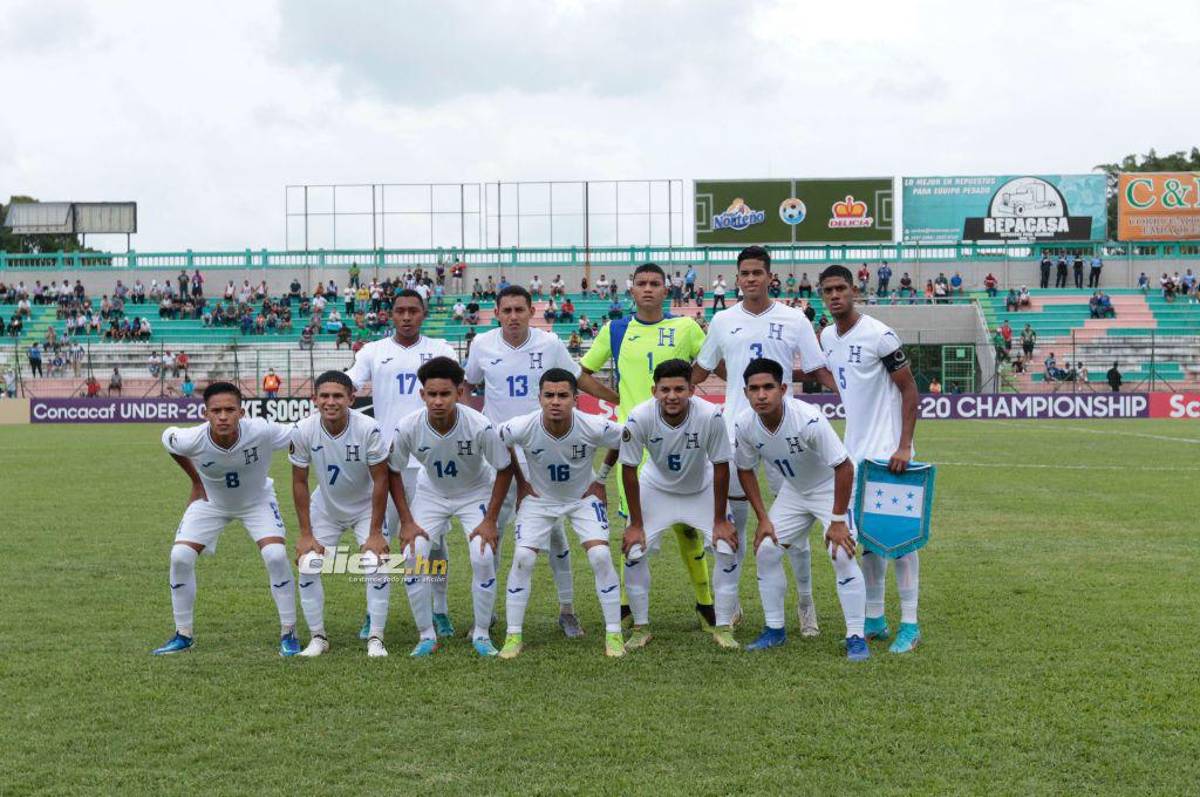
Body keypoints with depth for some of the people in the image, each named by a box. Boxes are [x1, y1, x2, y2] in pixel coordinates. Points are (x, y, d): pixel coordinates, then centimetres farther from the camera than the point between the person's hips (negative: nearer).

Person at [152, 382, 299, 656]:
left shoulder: (261, 432, -37)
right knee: (180, 556, -10)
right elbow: (168, 439, -6)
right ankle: (183, 635, 10)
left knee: (276, 555, -20)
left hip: (257, 500, -1)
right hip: (210, 502, 1)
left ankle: (288, 633, -2)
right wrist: (196, 480, 0)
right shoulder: (191, 439, -32)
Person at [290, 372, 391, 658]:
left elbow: (380, 481, -19)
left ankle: (376, 638, -1)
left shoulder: (369, 429, -28)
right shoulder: (303, 431, -22)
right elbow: (299, 482, -10)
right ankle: (318, 637, 9)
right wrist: (305, 534, -11)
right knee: (307, 567, -7)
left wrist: (375, 533, -18)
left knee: (376, 565, -15)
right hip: (325, 508, 2)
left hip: (365, 507, -2)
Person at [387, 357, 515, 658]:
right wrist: (406, 521, -11)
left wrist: (490, 520, -16)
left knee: (483, 557, -18)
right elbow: (393, 472, -8)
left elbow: (504, 469, -15)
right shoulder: (408, 427, -27)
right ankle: (427, 636, 2)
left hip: (476, 494, -2)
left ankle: (481, 634, 2)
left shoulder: (480, 427, -32)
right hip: (431, 494, 2)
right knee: (413, 556, -14)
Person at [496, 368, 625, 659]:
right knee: (522, 558, -14)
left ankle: (614, 634, -2)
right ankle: (513, 637, -1)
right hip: (539, 499, 0)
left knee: (600, 556, -16)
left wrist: (600, 478, -3)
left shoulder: (594, 427, -28)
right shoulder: (521, 428, -28)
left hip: (583, 498, 0)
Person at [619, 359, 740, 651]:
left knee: (727, 549, -11)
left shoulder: (711, 416, -32)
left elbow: (720, 467, -19)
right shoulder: (639, 418, -31)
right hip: (656, 489, 0)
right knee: (633, 551, -10)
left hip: (703, 490, 0)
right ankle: (641, 627, 8)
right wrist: (636, 524, -14)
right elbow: (629, 470, -18)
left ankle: (723, 627, 5)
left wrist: (720, 520, -14)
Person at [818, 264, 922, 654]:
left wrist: (904, 445, -19)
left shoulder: (879, 335, -14)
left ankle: (910, 624, 0)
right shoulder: (827, 337, 8)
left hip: (887, 451, -8)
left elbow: (909, 391, -13)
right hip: (854, 450, 8)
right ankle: (875, 620, 20)